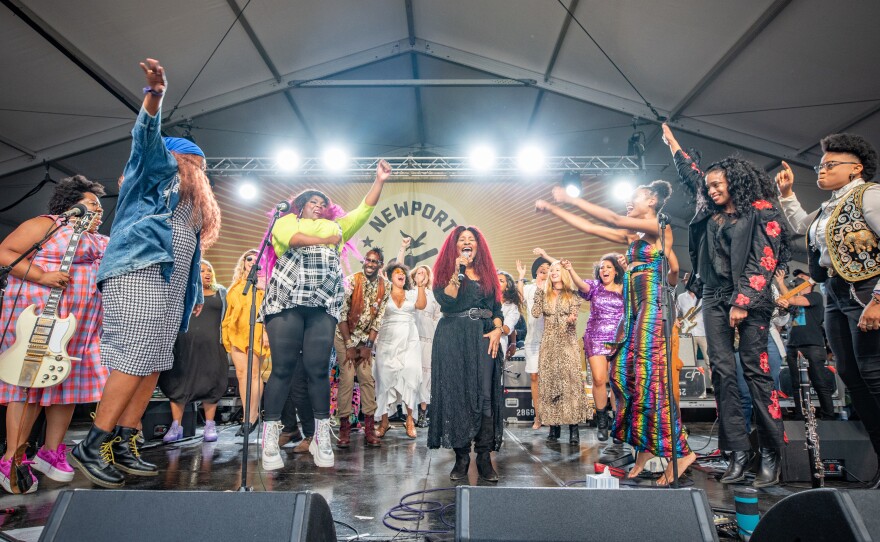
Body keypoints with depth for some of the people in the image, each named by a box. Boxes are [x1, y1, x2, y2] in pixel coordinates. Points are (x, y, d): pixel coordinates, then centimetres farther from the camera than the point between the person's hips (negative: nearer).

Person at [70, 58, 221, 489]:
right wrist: (154, 97, -28)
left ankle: (122, 447, 8)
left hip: (170, 285, 8)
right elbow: (147, 139, -10)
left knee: (153, 367, 3)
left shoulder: (193, 202, 29)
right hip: (139, 273, -8)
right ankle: (91, 447, -3)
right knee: (132, 363, -14)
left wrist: (195, 294, 20)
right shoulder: (158, 171, 10)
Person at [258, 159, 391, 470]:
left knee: (318, 369, -1)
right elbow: (292, 238, -6)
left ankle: (321, 438, 5)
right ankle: (270, 439, 2)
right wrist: (326, 240, 1)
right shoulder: (287, 221, 18)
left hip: (323, 306, 2)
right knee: (283, 368, -4)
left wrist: (379, 181, 13)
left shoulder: (335, 227, 26)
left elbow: (364, 211, 20)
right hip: (286, 303, -2)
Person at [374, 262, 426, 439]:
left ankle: (410, 418, 2)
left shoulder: (412, 293, 12)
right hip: (387, 342, -1)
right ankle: (384, 420, 9)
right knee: (385, 378, 0)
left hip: (410, 341, 1)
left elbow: (422, 305, -5)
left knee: (410, 377, -9)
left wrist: (421, 285, -8)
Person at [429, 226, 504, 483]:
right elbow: (446, 301, -9)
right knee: (456, 394, -2)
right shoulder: (445, 271, 8)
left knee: (485, 395, -5)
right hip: (453, 337, -2)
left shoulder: (487, 273, 17)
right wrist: (458, 272, -12)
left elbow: (497, 307, 13)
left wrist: (498, 329, -3)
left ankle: (484, 457, 0)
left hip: (483, 337, 2)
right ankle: (461, 456, 7)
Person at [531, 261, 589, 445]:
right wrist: (538, 291, -1)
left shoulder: (572, 295, 6)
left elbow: (574, 319, -2)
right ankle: (553, 425, 5)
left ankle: (574, 427, -7)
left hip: (567, 343, -2)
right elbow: (535, 313, -2)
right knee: (549, 382, -1)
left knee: (570, 382, -10)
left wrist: (571, 320, -25)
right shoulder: (544, 294, 12)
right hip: (548, 344, 2)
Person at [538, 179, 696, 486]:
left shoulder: (659, 227, -4)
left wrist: (571, 200, -13)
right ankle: (644, 446, 12)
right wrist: (553, 210, 16)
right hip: (634, 312, 8)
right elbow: (589, 228, 18)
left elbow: (614, 220, -16)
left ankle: (680, 452, 0)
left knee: (650, 379, -10)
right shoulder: (632, 236, 18)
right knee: (624, 374, 3)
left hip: (651, 309, -8)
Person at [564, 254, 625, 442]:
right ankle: (602, 421, 8)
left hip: (618, 340, 1)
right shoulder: (595, 286, 6)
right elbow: (582, 285, -15)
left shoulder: (625, 289, 7)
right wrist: (571, 270, -35)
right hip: (595, 339, 0)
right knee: (599, 379, -8)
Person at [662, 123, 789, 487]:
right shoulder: (710, 213, 18)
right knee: (722, 371, -2)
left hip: (750, 299, -5)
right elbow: (690, 176, 32)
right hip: (715, 298, 5)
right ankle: (738, 452, 0)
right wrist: (672, 143, 40)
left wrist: (743, 301, -15)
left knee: (755, 368, -8)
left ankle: (771, 455, 1)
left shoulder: (760, 211, 1)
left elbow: (764, 259, -7)